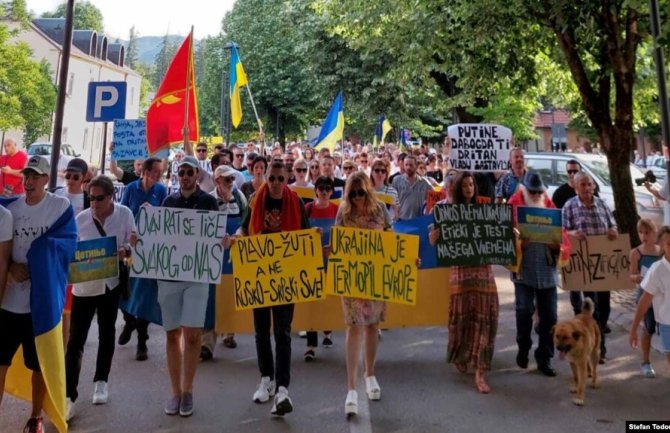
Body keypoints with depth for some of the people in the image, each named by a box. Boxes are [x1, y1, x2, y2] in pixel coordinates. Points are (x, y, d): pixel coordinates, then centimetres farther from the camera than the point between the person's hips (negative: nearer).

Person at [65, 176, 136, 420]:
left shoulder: (125, 214, -7)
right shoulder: (81, 219, -6)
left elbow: (134, 241, -2)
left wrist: (125, 250, -23)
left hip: (111, 282, 1)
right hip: (84, 284, 0)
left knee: (107, 333, 15)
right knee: (76, 339, -4)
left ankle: (101, 382, 33)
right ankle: (69, 396, 1)